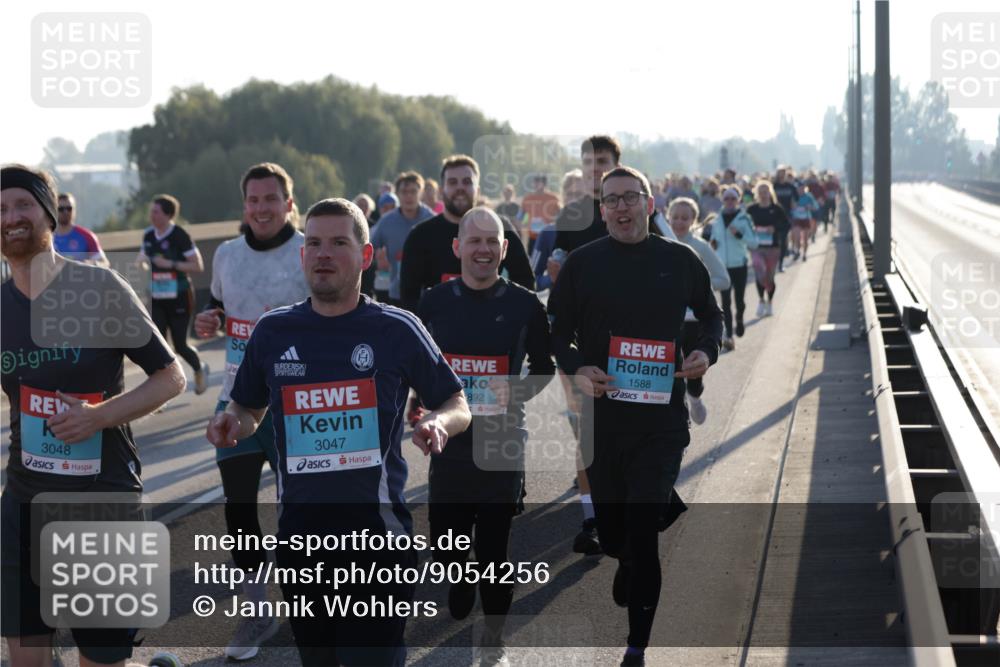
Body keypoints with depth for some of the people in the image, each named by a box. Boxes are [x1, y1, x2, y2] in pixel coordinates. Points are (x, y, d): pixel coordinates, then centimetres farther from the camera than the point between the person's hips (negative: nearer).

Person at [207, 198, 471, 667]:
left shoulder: (397, 329, 0)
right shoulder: (273, 332, 7)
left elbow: (457, 407, 7)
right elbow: (248, 410, 20)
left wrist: (438, 425, -16)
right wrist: (230, 425, -3)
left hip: (376, 533, -3)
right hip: (300, 532, 3)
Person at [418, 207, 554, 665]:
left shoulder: (525, 305, -2)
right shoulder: (434, 302, 1)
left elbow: (544, 367, 7)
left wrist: (518, 393, -11)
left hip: (502, 442, -1)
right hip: (449, 441, 2)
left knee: (495, 542, 3)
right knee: (446, 538, 6)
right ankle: (456, 621, 33)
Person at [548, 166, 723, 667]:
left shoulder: (680, 261, 3)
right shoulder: (582, 264, 1)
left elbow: (710, 315, 17)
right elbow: (557, 332, 4)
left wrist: (707, 352, -3)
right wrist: (576, 369, -15)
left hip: (661, 420, -1)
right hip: (600, 416, 1)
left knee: (644, 532, -8)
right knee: (610, 526, 14)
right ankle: (625, 566, 50)